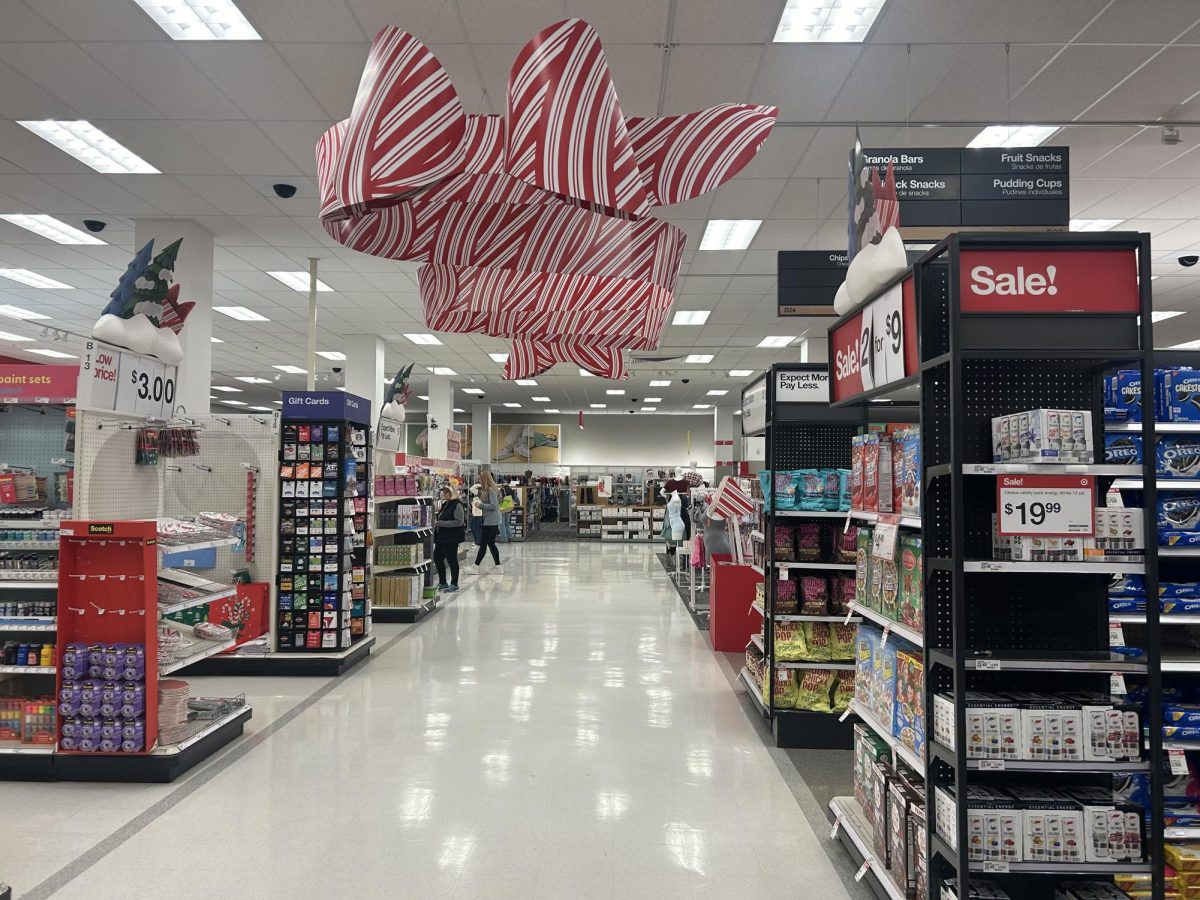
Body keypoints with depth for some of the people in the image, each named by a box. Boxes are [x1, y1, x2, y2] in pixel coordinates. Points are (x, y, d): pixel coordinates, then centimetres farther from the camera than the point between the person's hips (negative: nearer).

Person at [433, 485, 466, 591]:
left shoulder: (457, 505, -14)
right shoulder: (445, 504, 14)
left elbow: (459, 522, -21)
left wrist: (442, 523, -22)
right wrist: (437, 522, 9)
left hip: (452, 537, -10)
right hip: (442, 537, 10)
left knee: (452, 559, -1)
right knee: (437, 558, 12)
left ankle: (454, 584, 12)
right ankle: (442, 582, 25)